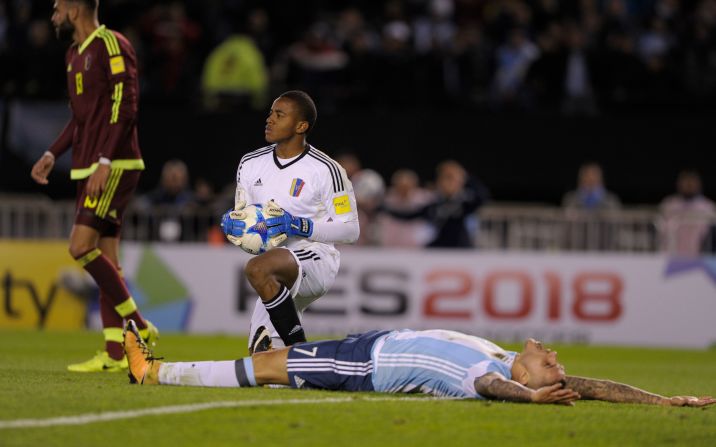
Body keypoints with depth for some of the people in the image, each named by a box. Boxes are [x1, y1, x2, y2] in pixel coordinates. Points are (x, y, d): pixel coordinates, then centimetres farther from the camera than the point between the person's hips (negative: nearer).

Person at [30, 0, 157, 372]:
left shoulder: (112, 46, -11)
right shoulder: (75, 54, 18)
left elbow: (124, 107, -18)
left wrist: (104, 161, -23)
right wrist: (52, 154, 18)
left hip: (114, 167, -9)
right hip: (89, 171, 9)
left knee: (81, 246, -17)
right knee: (104, 258, 5)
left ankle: (137, 327, -10)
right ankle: (115, 354, 5)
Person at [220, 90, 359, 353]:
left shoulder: (326, 170, -10)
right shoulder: (251, 164, 8)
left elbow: (350, 231, -10)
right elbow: (241, 213, 18)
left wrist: (297, 226, -21)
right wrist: (231, 223, -8)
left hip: (315, 258, -8)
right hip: (279, 276, 8)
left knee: (258, 269, -37)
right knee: (262, 353, 9)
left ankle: (299, 347, -29)